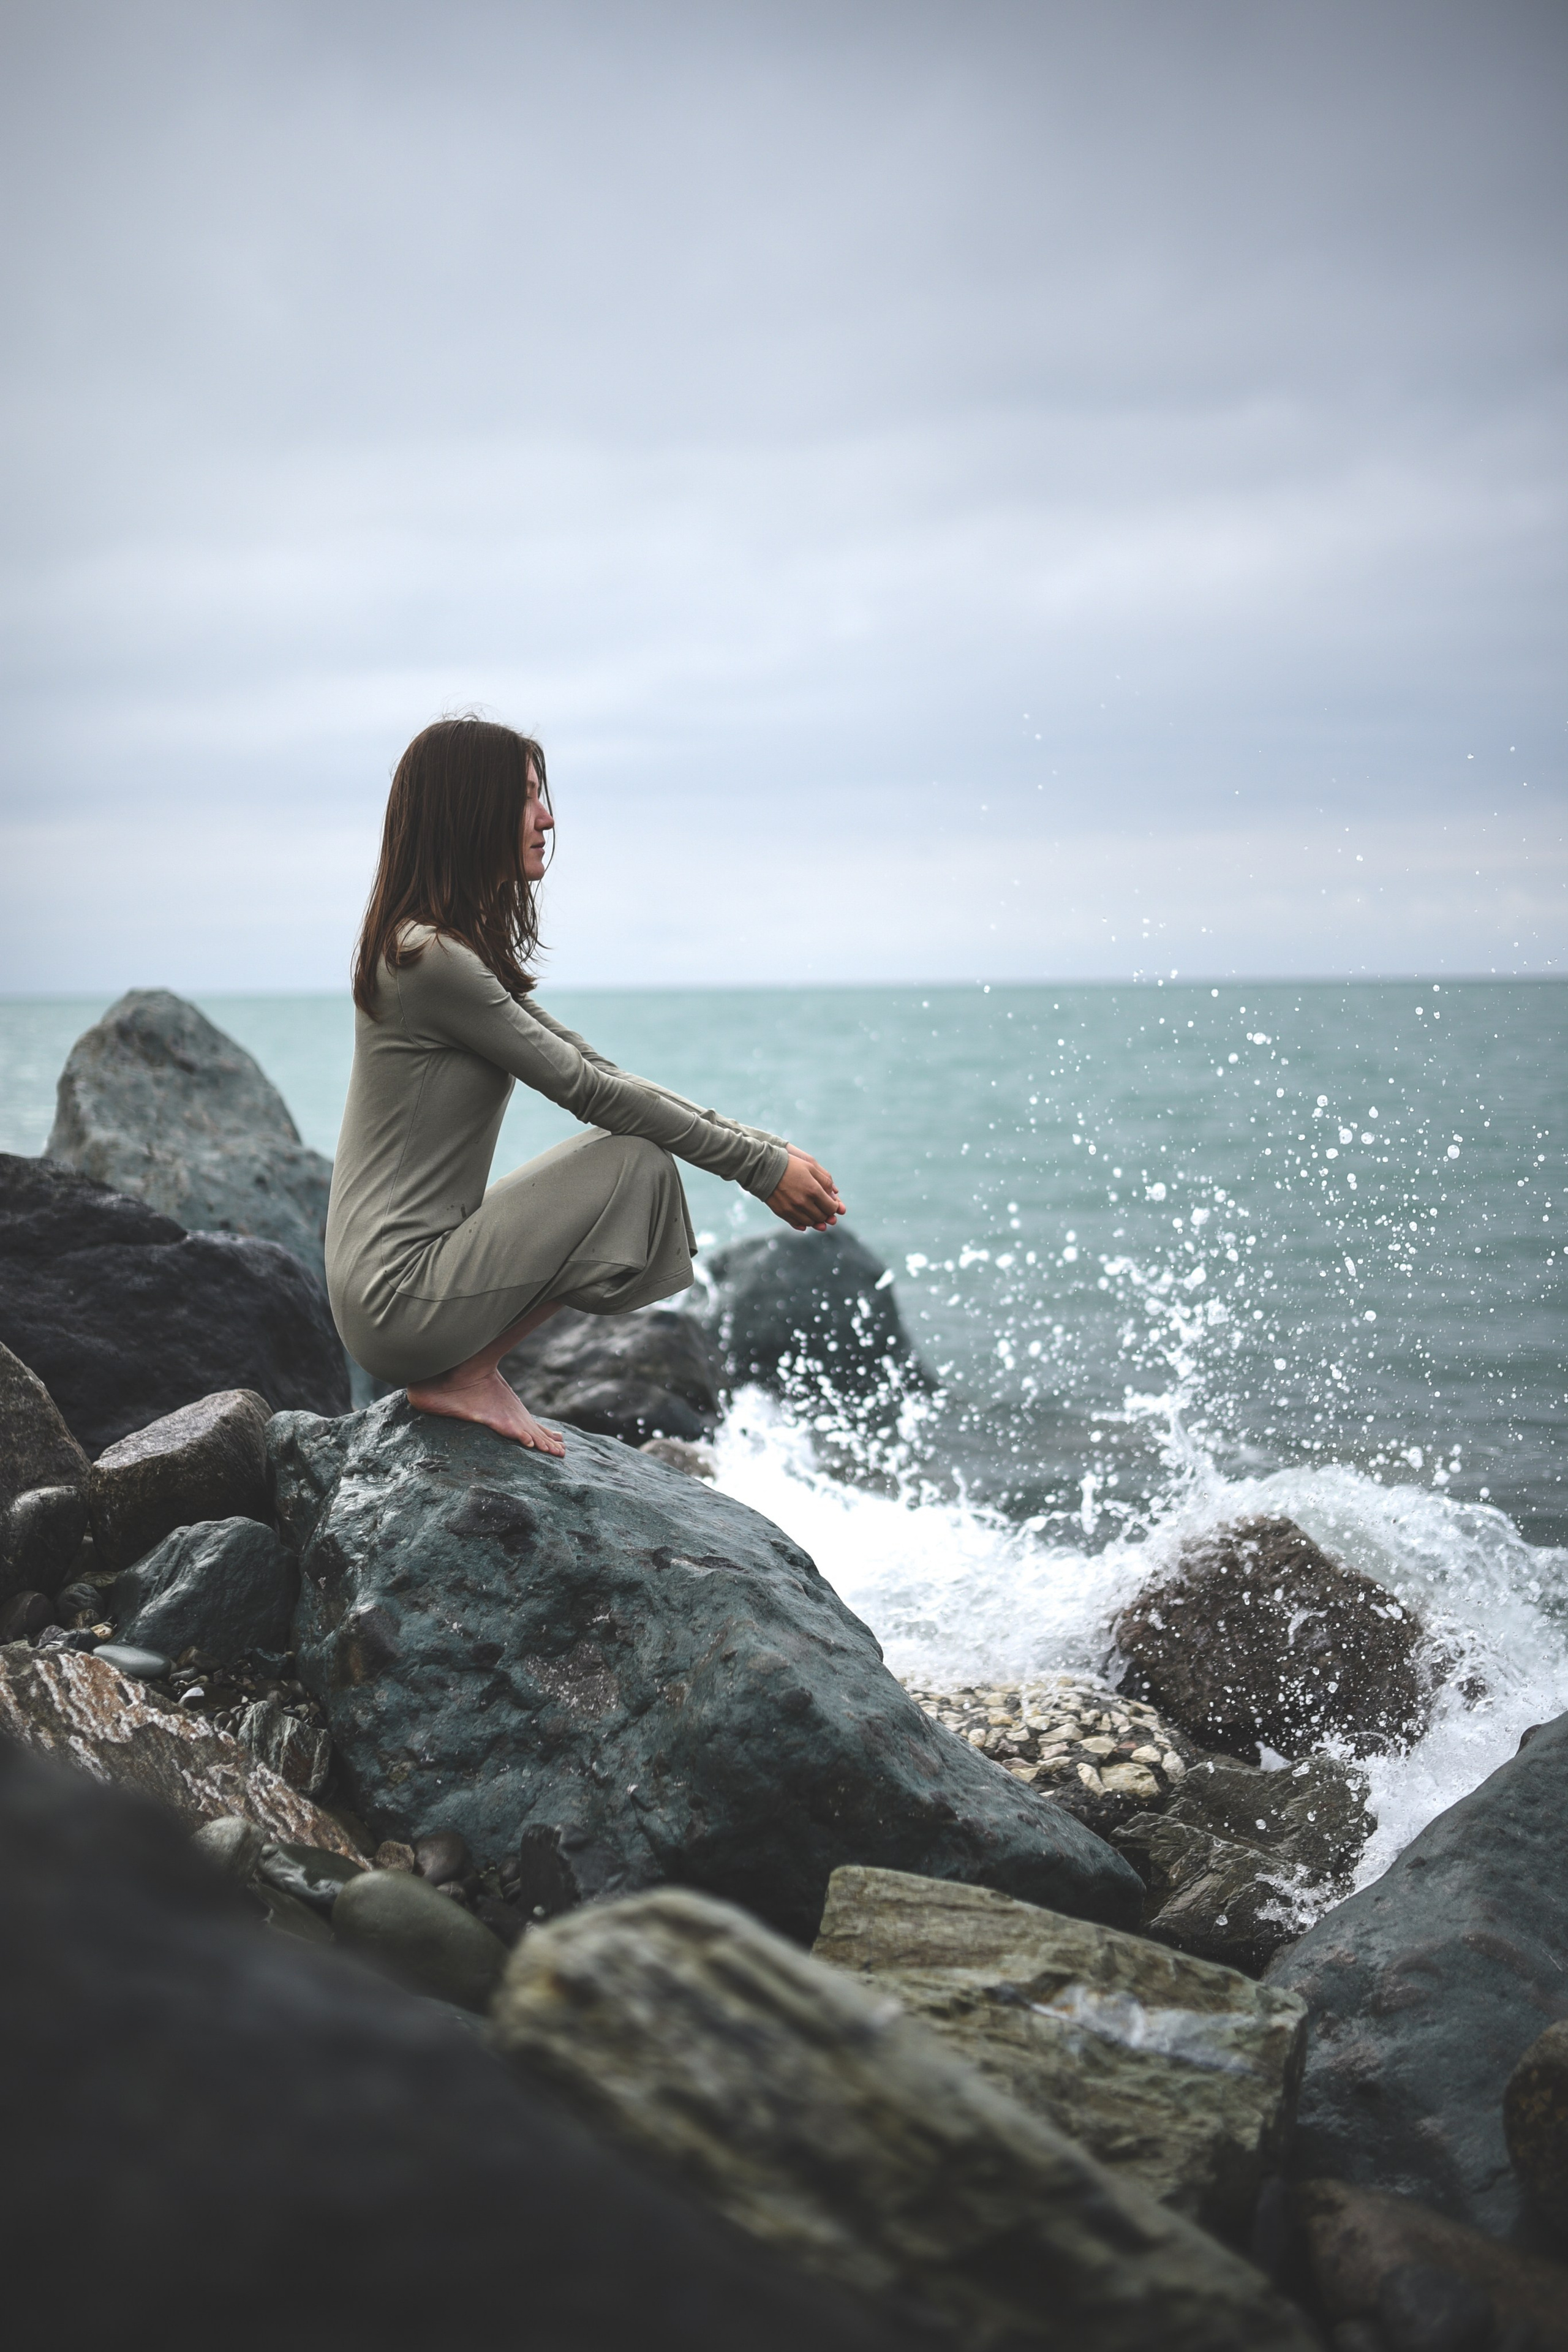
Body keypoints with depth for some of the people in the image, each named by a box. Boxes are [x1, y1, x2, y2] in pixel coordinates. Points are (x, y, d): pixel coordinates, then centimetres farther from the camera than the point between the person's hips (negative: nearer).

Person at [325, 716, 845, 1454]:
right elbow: (585, 1090, -16)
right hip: (398, 1297, -10)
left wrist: (760, 1144, 3)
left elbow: (595, 1070, 12)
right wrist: (759, 1167, -10)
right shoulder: (432, 958, -18)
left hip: (388, 1286, 10)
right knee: (638, 1164, -12)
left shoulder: (465, 949, 14)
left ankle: (457, 1370, 10)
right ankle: (466, 1376, -4)